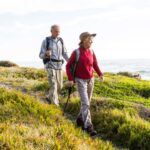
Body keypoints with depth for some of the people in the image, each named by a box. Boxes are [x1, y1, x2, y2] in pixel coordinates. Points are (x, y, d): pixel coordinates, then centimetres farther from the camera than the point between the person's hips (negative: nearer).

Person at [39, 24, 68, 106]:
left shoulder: (61, 41, 9)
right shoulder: (46, 41, -4)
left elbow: (64, 54, 13)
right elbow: (41, 55, -4)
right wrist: (46, 54, -28)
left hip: (59, 66, 5)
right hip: (50, 66, -5)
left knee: (59, 86, 11)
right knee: (53, 85, -15)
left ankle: (49, 97, 37)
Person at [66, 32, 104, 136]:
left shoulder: (91, 52, 0)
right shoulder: (76, 52, -13)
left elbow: (95, 65, 9)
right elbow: (68, 66, -6)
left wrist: (100, 74, -6)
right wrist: (70, 79, -12)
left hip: (90, 80, 5)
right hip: (80, 80, -5)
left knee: (87, 102, 14)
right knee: (85, 103, -12)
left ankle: (80, 120, 34)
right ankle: (88, 126, -10)